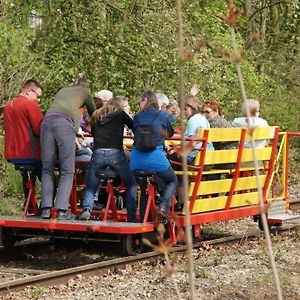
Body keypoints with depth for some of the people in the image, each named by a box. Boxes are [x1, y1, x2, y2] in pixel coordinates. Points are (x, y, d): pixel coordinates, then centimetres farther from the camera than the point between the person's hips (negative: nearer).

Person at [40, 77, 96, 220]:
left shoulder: (62, 91, 38)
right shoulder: (85, 91, 27)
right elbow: (93, 113, 37)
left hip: (47, 120, 4)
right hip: (64, 122, -4)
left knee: (47, 168, 7)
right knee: (67, 170, -2)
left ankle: (46, 208, -5)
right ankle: (61, 210, -13)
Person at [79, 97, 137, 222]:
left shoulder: (96, 116, 21)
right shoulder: (120, 114, 11)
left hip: (97, 154, 2)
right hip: (116, 154, -2)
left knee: (90, 186, 14)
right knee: (131, 184, 16)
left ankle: (86, 209, -14)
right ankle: (131, 216, 7)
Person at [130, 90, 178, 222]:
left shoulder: (137, 117, 10)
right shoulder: (163, 115, 6)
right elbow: (170, 134, 21)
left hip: (136, 160, 3)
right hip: (156, 158, -3)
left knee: (144, 189, 22)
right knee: (172, 181, 21)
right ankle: (163, 206, -1)